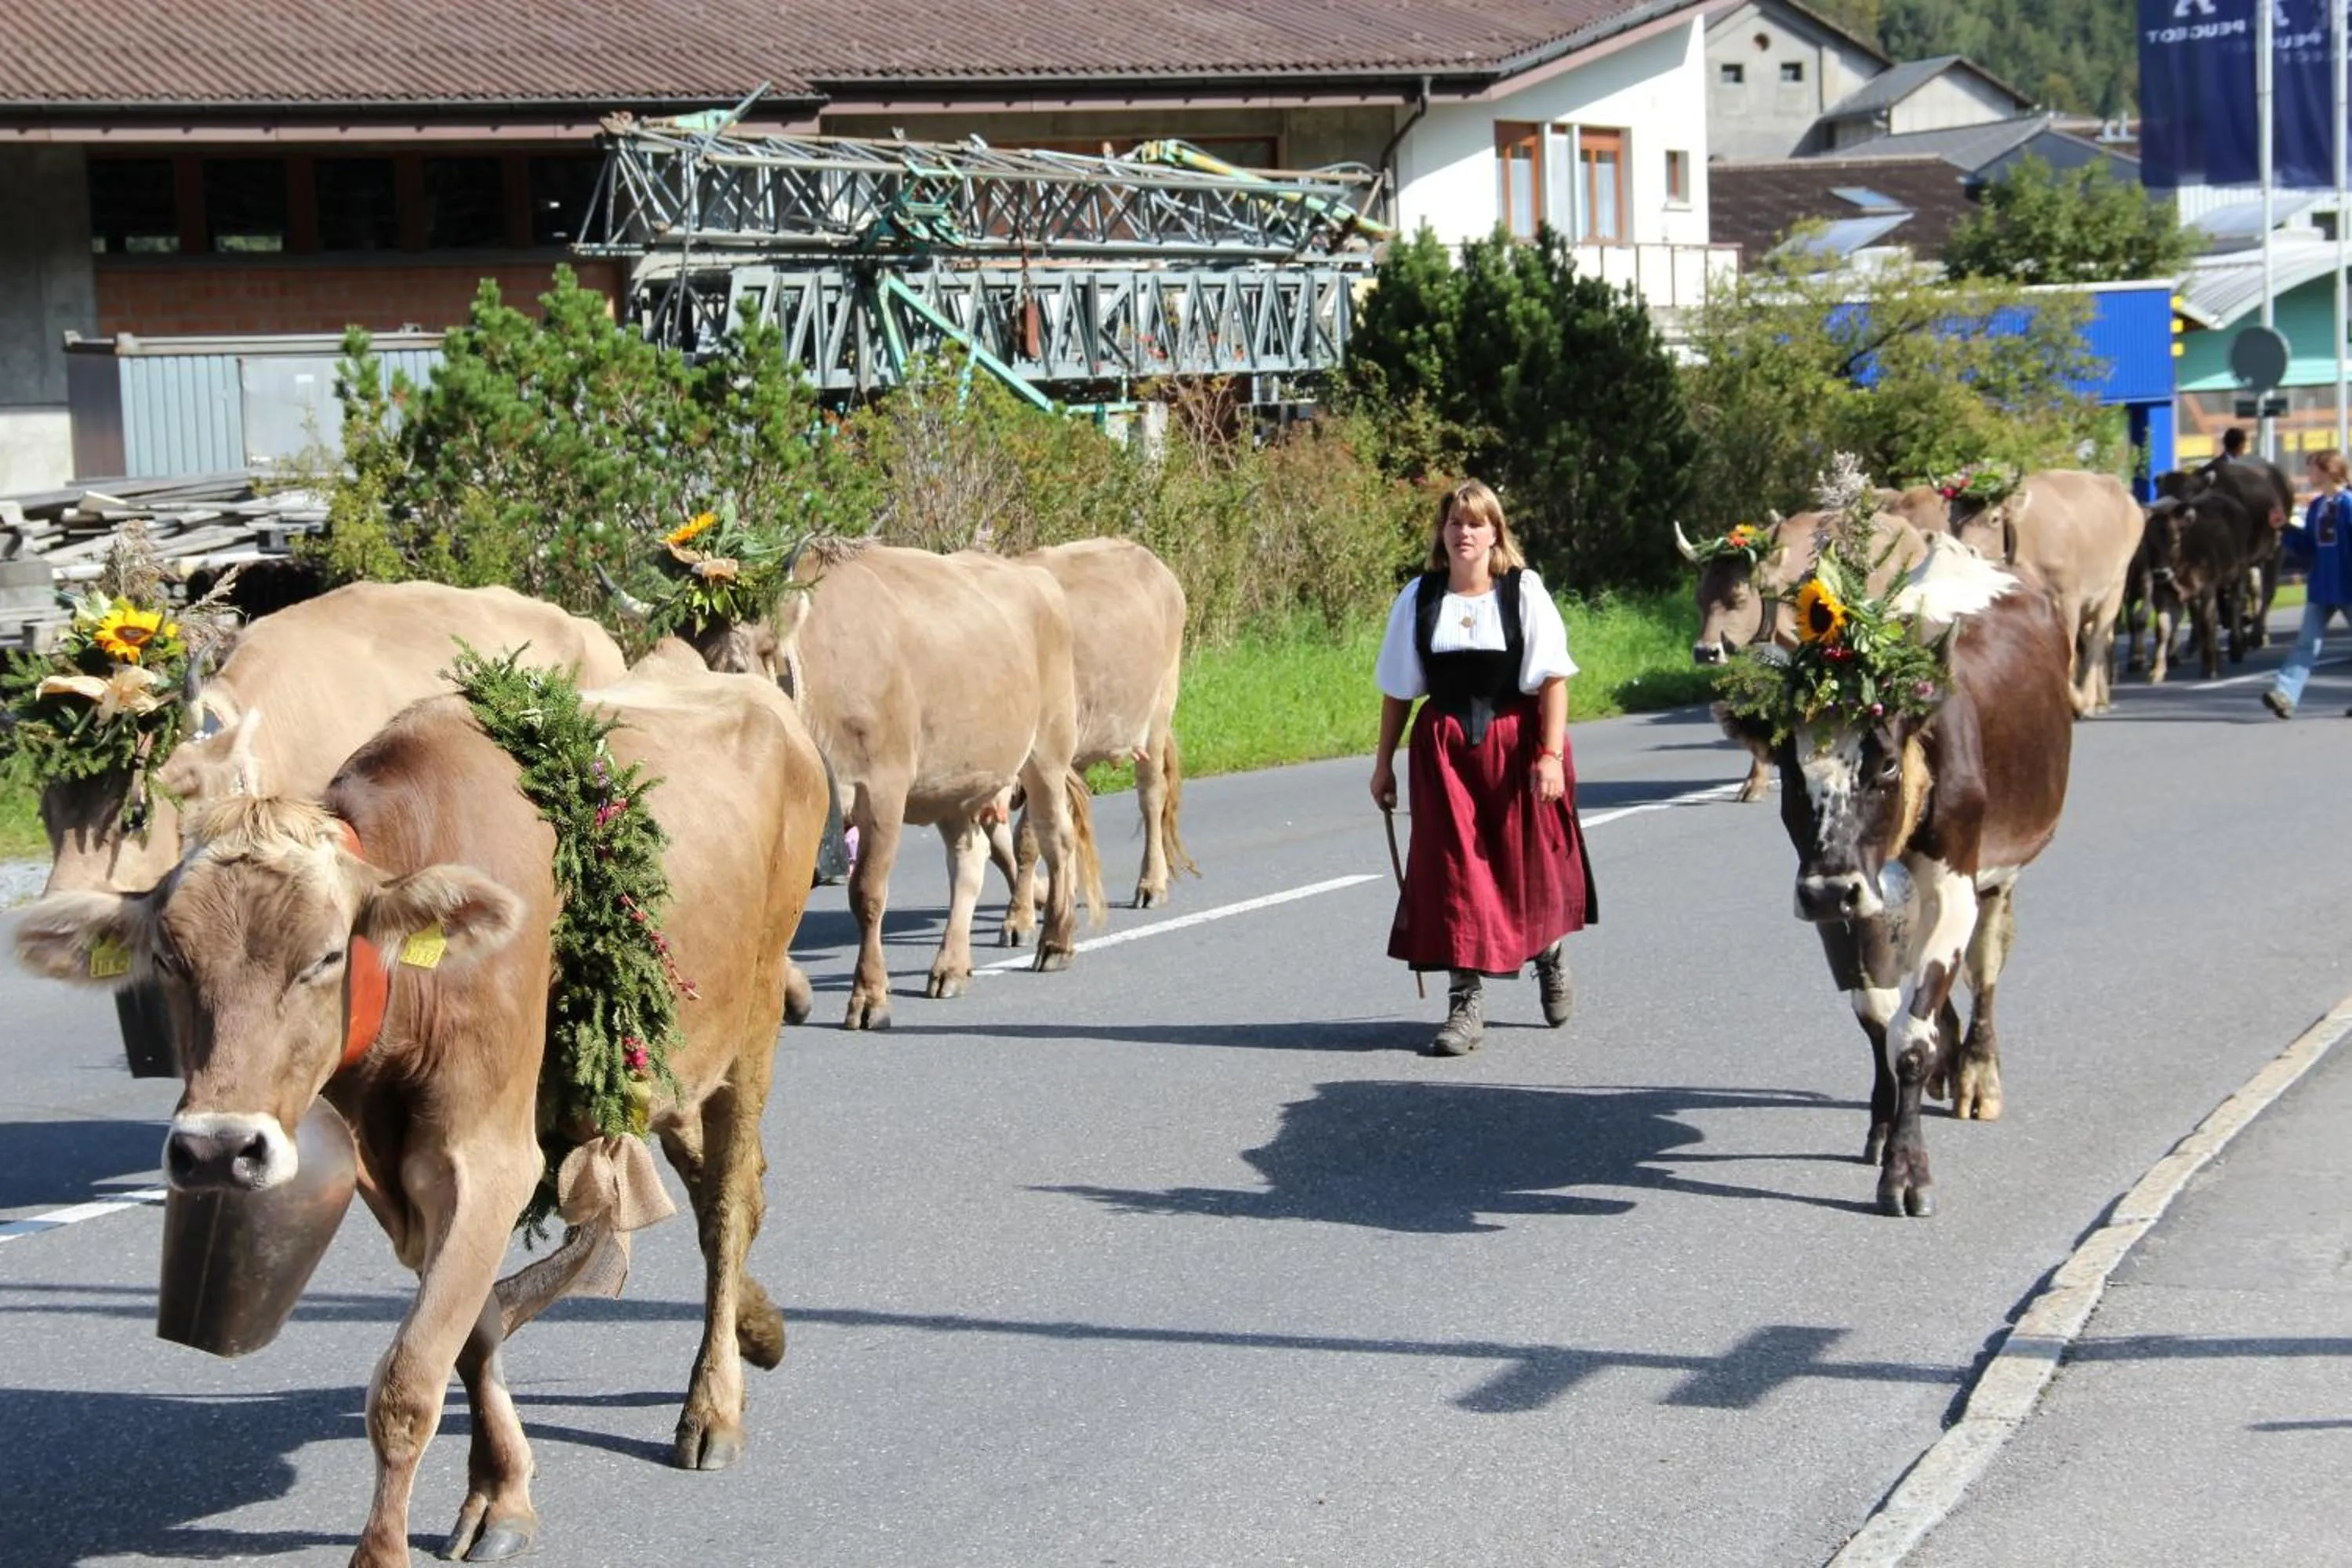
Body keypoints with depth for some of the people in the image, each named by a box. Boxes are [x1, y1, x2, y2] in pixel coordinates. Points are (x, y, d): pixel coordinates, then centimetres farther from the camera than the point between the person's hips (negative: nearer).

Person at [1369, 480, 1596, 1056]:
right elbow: (1397, 690, 7)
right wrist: (1384, 762, 6)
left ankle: (1549, 952, 41)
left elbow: (1553, 678, -8)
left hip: (1518, 741, -1)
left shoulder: (1524, 592, -4)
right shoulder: (1418, 598, 2)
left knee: (1529, 864, 10)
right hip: (1444, 747, 1)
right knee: (1454, 868, -4)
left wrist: (1551, 755, -15)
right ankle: (1466, 1001, 0)